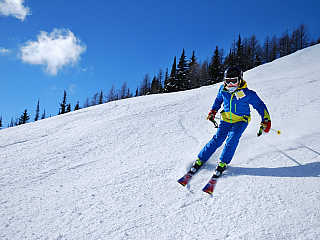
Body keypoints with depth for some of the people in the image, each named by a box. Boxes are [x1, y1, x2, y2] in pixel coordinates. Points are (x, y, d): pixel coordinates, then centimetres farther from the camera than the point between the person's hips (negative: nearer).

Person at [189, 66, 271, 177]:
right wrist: (213, 111, 8)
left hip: (241, 120, -2)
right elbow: (218, 100, 14)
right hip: (226, 119, 3)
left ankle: (223, 163, -11)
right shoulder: (223, 89, -8)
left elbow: (260, 105, -13)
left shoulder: (247, 94, -20)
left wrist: (266, 120, -21)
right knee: (217, 139, -8)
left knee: (233, 138, -26)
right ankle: (200, 159, 4)